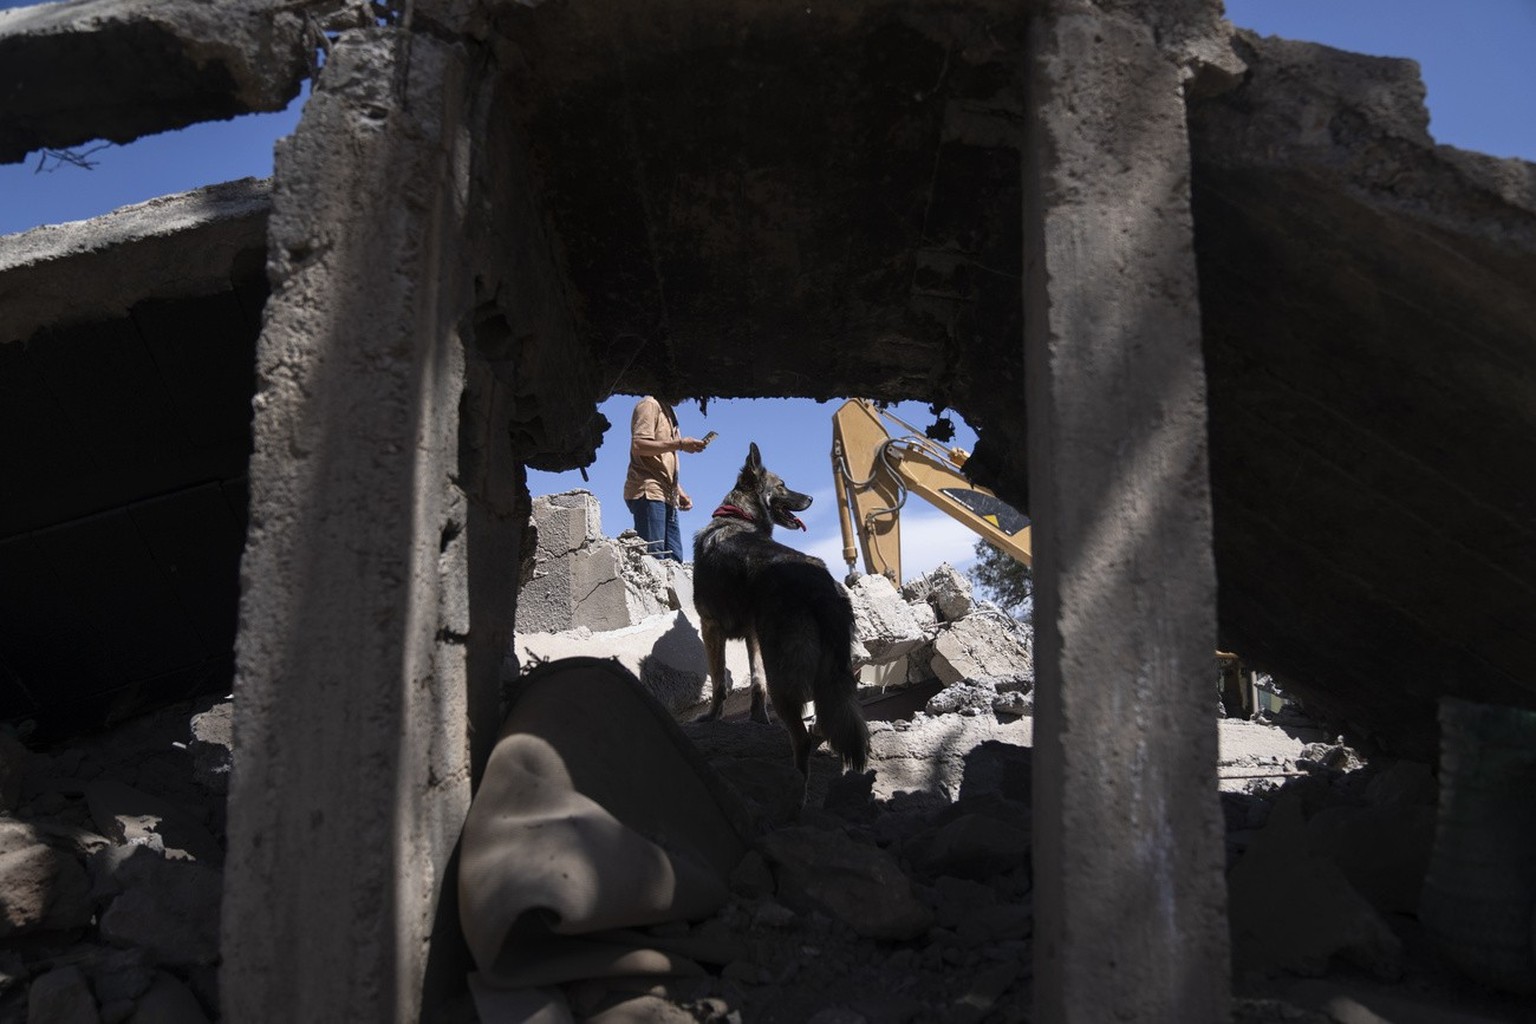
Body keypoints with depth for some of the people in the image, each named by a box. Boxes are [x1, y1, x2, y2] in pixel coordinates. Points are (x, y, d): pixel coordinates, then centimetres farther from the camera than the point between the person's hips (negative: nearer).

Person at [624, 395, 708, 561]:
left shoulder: (669, 412, 25)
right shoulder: (650, 405, -2)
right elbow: (638, 445, -17)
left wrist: (679, 491, 17)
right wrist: (680, 444, -17)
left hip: (667, 496, 9)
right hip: (648, 492, -9)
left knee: (675, 560, -1)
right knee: (653, 558, -16)